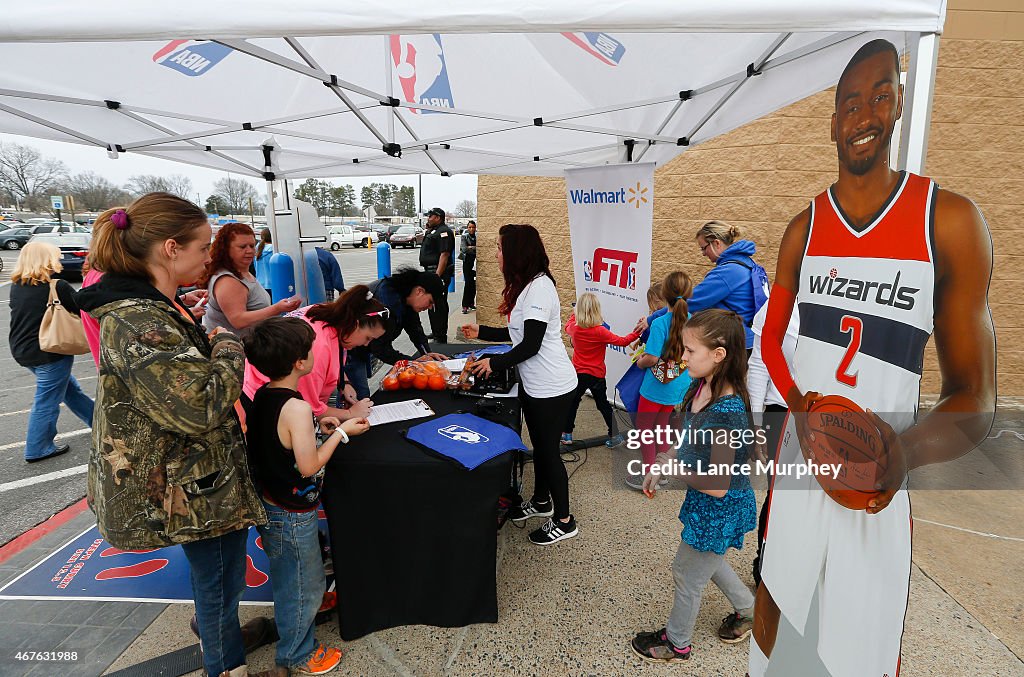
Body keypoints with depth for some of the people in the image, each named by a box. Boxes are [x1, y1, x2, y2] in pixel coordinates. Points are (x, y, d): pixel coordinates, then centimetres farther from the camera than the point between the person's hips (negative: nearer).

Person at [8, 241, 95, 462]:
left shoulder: (17, 285, 4)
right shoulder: (57, 286, -20)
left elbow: (24, 315, 17)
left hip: (22, 349, 8)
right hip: (49, 352, -8)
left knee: (69, 387, 21)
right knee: (47, 401, 5)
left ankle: (96, 419, 34)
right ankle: (39, 449, 17)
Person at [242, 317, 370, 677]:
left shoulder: (262, 395, -3)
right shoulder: (297, 408, -30)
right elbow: (309, 465, -25)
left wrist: (313, 425, 3)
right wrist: (341, 432, -16)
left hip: (269, 504, 8)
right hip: (292, 515, -8)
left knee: (289, 576, 30)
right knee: (303, 584, 14)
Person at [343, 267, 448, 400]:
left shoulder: (405, 296, -4)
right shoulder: (385, 301, -33)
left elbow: (415, 327, 4)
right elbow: (380, 347, -29)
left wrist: (427, 353, -10)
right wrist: (412, 361, -24)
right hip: (350, 350, -9)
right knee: (360, 395, -9)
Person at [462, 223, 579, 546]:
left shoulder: (540, 287, -23)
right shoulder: (525, 285, 9)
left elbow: (530, 345, -23)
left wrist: (494, 363, -13)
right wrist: (482, 332, 19)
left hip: (551, 387, -9)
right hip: (533, 384, 9)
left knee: (549, 450, 5)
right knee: (539, 445, 22)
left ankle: (564, 520, 23)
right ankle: (541, 501, 43)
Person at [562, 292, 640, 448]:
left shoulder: (574, 328, -7)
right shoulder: (600, 331, -19)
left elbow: (567, 327, 18)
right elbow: (622, 341, -17)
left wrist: (575, 314, 31)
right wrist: (637, 332, -12)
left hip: (578, 374, 2)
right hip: (597, 375, -2)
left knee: (572, 403, 17)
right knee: (603, 405, 13)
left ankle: (567, 434, 23)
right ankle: (614, 436, 17)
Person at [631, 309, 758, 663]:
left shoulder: (727, 412, -34)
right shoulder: (702, 387, -8)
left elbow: (718, 486, -29)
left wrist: (669, 464, -21)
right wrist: (662, 466, -4)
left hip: (720, 509, -8)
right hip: (704, 501, 8)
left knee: (687, 572, 14)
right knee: (706, 560, 30)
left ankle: (677, 643, 41)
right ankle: (747, 609, 56)